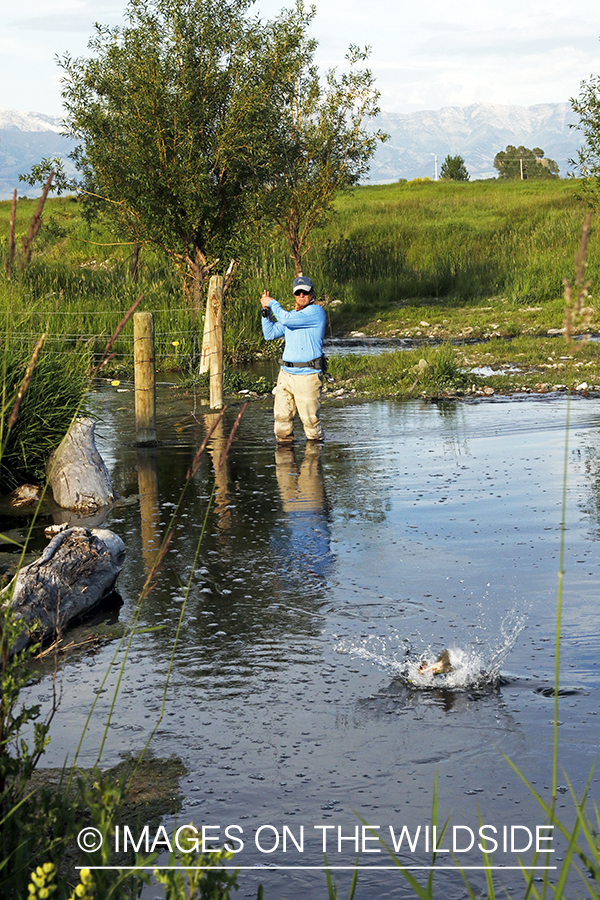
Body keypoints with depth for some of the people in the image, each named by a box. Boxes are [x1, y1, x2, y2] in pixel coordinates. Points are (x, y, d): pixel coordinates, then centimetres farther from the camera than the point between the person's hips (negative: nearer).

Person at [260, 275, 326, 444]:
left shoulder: (316, 312, -9)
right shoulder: (293, 315, 18)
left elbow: (286, 319, -19)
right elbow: (270, 334, 19)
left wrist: (272, 303, -3)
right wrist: (267, 310, 7)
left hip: (307, 376, -7)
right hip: (285, 373, 7)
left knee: (310, 418, -3)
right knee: (282, 416, 5)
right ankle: (284, 443, 17)